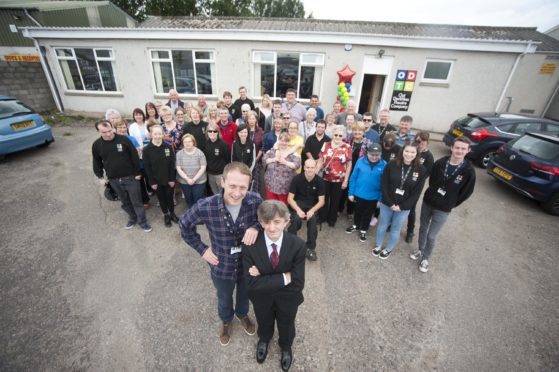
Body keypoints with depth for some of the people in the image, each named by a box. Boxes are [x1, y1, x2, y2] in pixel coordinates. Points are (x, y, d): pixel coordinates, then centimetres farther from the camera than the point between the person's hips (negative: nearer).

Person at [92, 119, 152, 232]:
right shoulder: (96, 145, -3)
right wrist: (100, 177, 8)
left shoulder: (123, 139, -13)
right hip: (114, 180, 3)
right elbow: (97, 162, 11)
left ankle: (142, 221, 22)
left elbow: (134, 157, -7)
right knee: (125, 202, 17)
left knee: (137, 201, 6)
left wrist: (137, 173, -5)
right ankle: (132, 218, 38)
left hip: (130, 177, -3)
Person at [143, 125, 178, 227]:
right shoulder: (147, 149, -7)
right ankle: (166, 215, 32)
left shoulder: (168, 147, -5)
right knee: (161, 199, 14)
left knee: (170, 197, 12)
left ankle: (172, 213, 34)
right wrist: (152, 182, -9)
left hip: (169, 179, 0)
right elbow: (147, 167, -6)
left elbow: (172, 164, -4)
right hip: (156, 181, 0)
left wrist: (172, 179, -8)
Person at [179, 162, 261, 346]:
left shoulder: (255, 200, -27)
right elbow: (185, 225, -9)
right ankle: (226, 320, 64)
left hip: (248, 263, 1)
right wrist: (202, 249, -9)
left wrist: (256, 227, -27)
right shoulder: (205, 207, -30)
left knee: (244, 294, 31)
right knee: (224, 299, 30)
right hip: (222, 266, -1)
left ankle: (242, 314, 66)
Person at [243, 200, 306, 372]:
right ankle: (264, 339, 69)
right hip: (262, 298, 1)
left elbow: (298, 284, -28)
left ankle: (286, 346, 66)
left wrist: (264, 279, -30)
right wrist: (284, 278, -34)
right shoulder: (250, 245, -29)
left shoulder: (298, 245, -29)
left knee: (286, 326, 30)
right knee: (264, 323, 32)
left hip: (287, 299, 0)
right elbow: (252, 283, -28)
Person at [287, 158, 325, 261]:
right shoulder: (297, 179, -11)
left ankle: (310, 248, -13)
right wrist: (298, 210, -24)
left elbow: (321, 201, -3)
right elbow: (290, 198, -8)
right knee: (296, 220, -31)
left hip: (312, 206, 1)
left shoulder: (319, 181, -6)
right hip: (297, 204, -1)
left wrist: (312, 210, -21)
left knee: (313, 220, -30)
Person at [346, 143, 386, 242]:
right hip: (358, 194, 1)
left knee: (368, 214, 20)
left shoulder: (384, 165, -14)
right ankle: (356, 225, 49)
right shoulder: (360, 161, -13)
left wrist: (381, 198, -7)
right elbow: (353, 178, -7)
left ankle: (363, 230, 43)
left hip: (373, 197, 0)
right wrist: (351, 193, -6)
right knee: (358, 211, 23)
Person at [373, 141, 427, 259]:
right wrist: (390, 203, -13)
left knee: (395, 229, 16)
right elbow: (384, 185, -8)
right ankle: (378, 245, 40)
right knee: (382, 225, 17)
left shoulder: (421, 170, -9)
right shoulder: (392, 165, -10)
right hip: (386, 203, 0)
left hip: (404, 207, 0)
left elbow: (417, 192, -7)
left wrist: (402, 206, -12)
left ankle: (388, 249, 39)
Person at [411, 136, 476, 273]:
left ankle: (425, 258, 28)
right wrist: (432, 194, 7)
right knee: (423, 228, 19)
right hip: (427, 202, 3)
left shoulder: (469, 171, -15)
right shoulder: (440, 162, -9)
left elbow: (467, 192, -4)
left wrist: (451, 205, 1)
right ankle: (420, 250, 42)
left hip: (443, 209, -3)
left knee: (431, 236, 4)